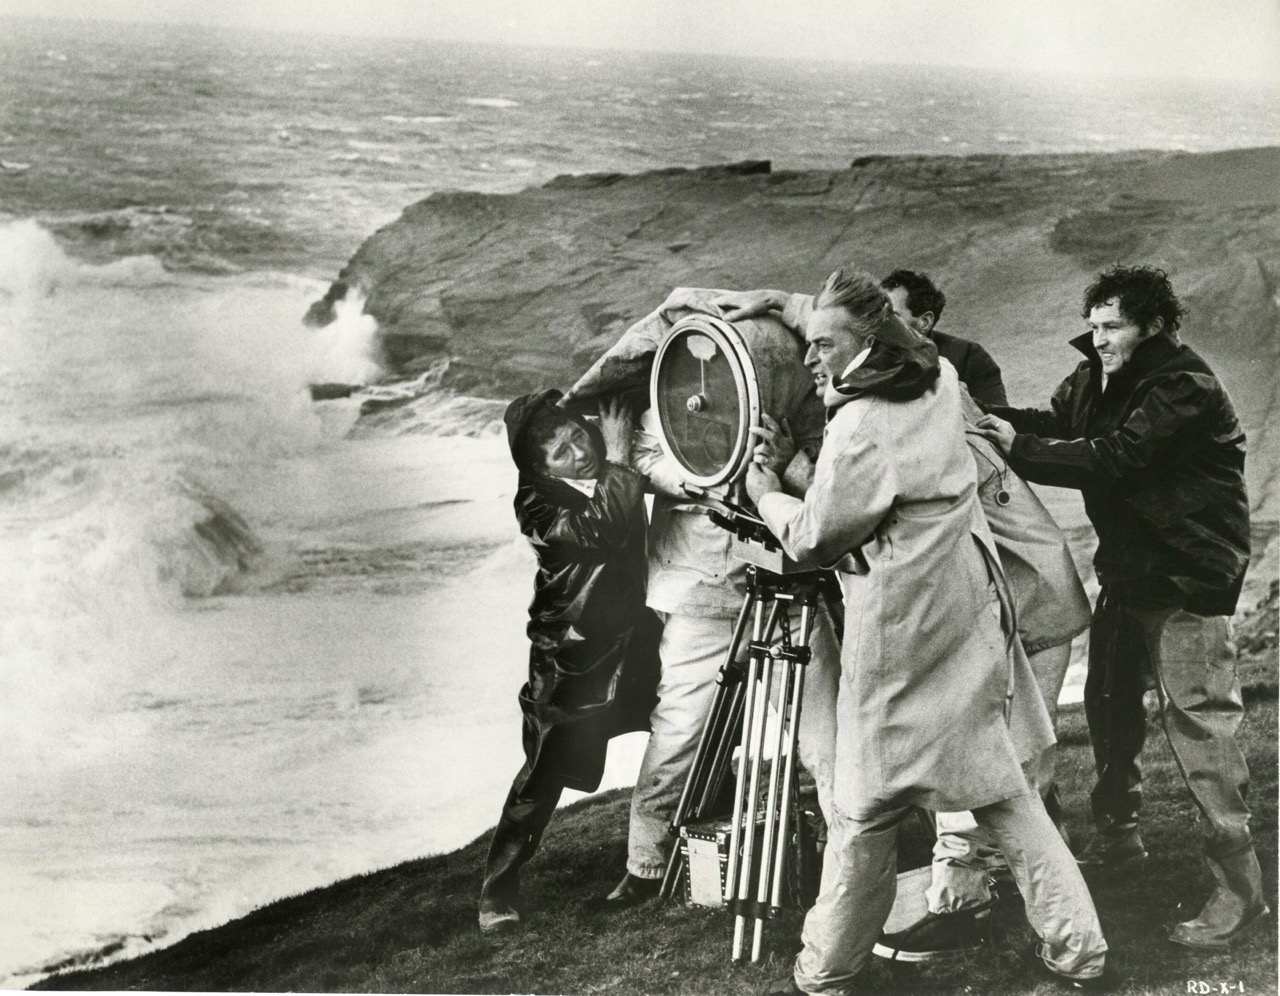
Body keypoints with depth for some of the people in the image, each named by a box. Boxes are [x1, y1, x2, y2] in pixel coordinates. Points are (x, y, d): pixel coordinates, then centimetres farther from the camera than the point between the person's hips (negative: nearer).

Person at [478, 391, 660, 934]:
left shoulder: (617, 481, 1)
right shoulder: (540, 505, -16)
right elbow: (600, 528, -30)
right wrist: (618, 460, -22)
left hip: (630, 641, 6)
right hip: (571, 660, -6)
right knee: (545, 773, -2)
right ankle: (497, 894, 10)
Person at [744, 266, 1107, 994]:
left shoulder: (862, 426, -19)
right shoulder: (940, 383, 5)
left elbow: (812, 540, -12)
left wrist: (766, 493, 6)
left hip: (901, 640, -8)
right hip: (970, 615, 8)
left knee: (866, 813, 3)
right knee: (1003, 791, 14)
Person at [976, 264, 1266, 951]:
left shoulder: (1187, 389, -20)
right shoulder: (1094, 377, 8)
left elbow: (1113, 457, -27)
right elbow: (1053, 424, 2)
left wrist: (1019, 446, -27)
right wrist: (993, 420, -17)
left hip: (1189, 578, -9)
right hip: (1127, 570, 9)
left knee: (1197, 721, -10)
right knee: (1109, 704, 17)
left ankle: (1239, 887, -4)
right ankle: (1117, 838, 35)